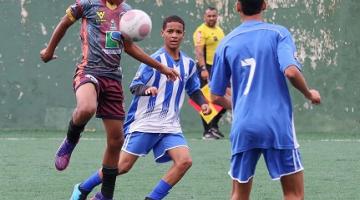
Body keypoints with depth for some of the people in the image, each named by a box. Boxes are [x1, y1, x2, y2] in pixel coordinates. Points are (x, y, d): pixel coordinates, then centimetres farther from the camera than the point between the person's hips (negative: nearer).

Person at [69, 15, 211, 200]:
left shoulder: (188, 64, 9)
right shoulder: (155, 59, -8)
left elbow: (194, 89, 24)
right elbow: (134, 86, -13)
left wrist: (203, 103, 5)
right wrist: (146, 89, -35)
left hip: (170, 126, 5)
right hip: (145, 122, -5)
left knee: (184, 161, -17)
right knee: (123, 165, -4)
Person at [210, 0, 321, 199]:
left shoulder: (226, 43, 8)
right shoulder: (278, 33, -1)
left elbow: (216, 97, 12)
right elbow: (291, 71, -17)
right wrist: (309, 94, 3)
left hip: (243, 127, 3)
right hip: (278, 124, -3)